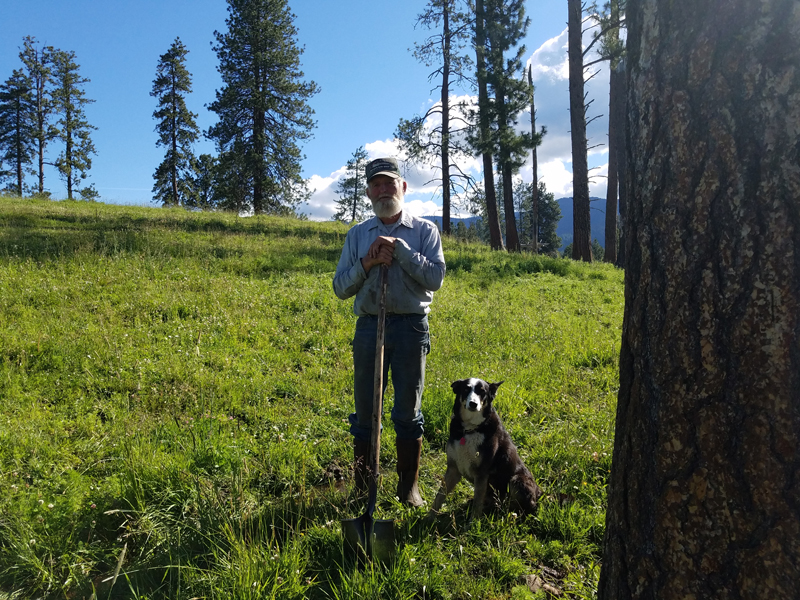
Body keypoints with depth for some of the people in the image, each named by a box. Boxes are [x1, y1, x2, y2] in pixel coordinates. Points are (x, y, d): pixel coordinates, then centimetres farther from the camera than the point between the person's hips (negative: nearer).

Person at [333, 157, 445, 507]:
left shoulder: (424, 231, 6)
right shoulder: (357, 235, 12)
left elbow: (435, 278, -8)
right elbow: (340, 288, 7)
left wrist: (400, 250, -13)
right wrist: (366, 264, -9)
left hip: (411, 327, -2)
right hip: (368, 326, 2)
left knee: (408, 412, 5)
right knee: (365, 412, 6)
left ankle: (408, 487, 20)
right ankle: (361, 488, 19)